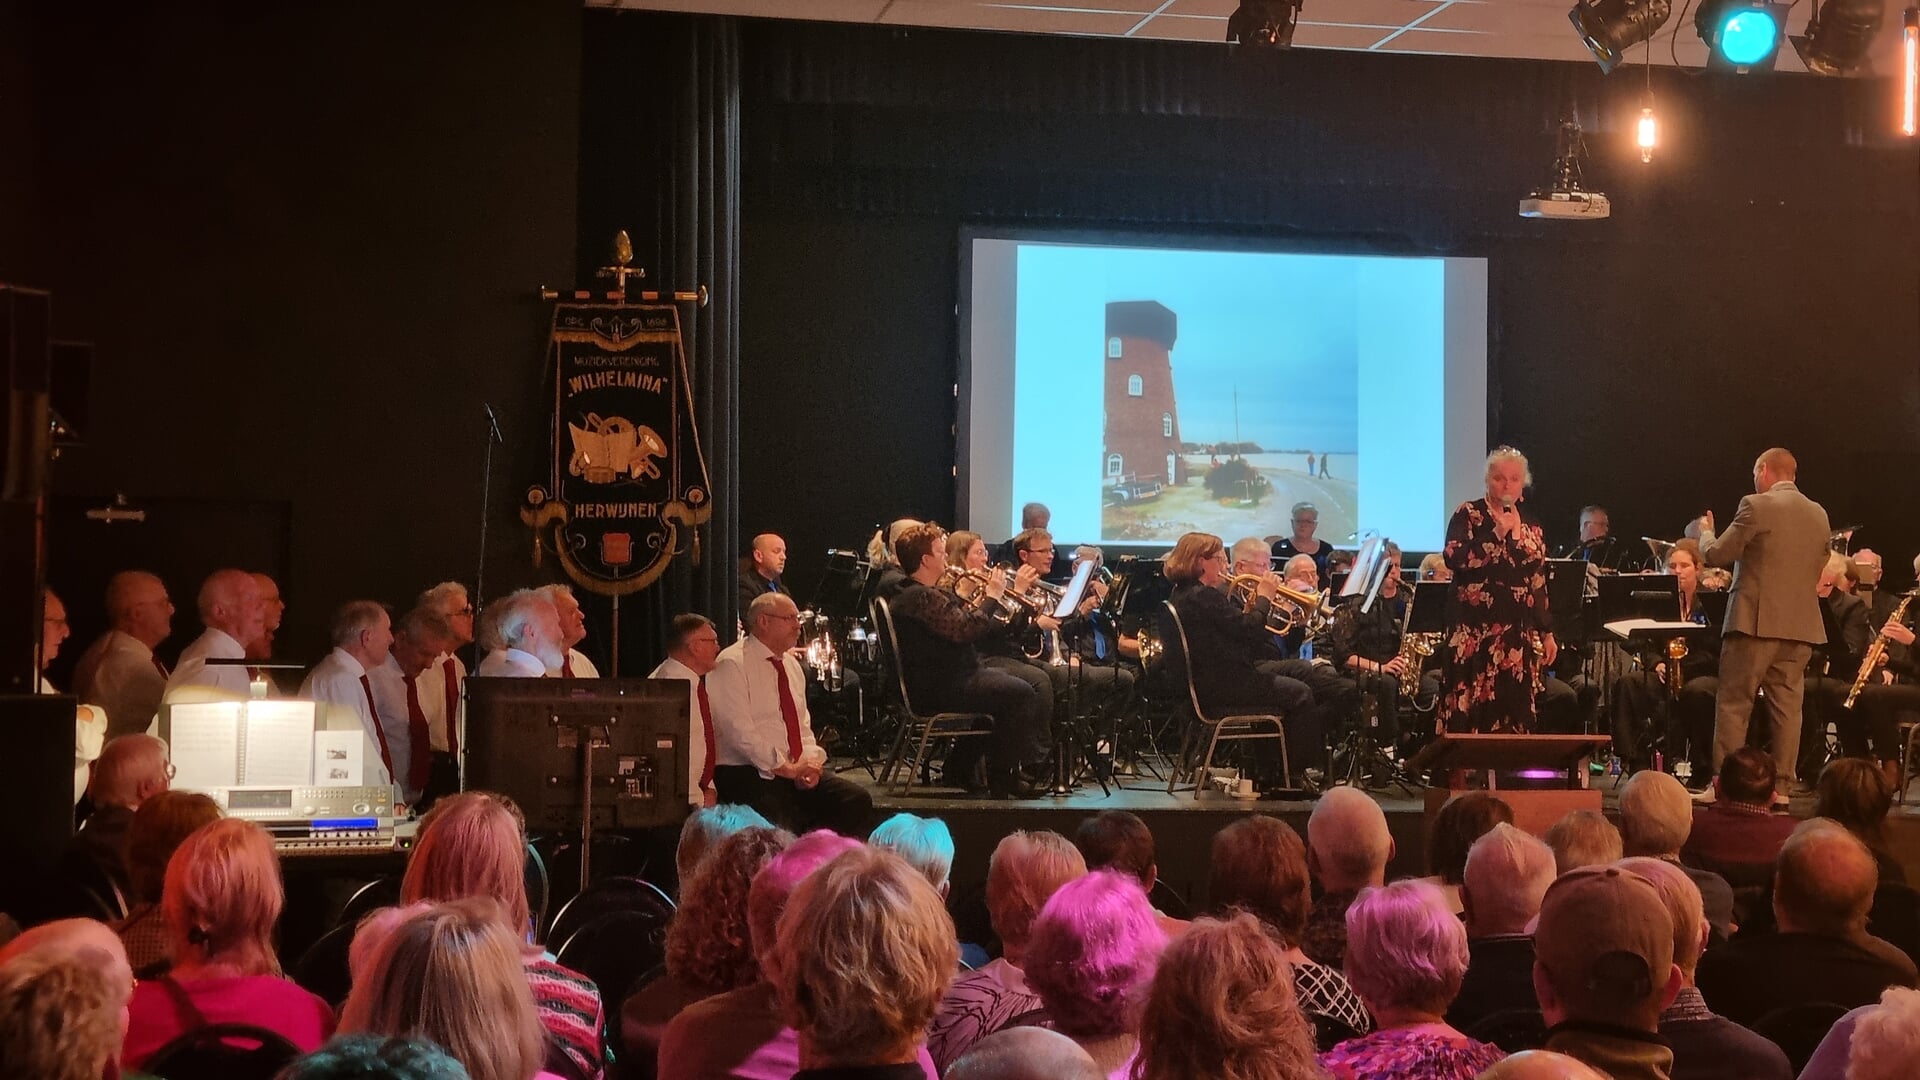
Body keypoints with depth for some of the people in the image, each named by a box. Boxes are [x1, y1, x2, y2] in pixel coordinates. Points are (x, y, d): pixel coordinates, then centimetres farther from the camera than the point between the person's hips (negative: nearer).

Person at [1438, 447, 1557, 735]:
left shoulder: (1530, 527, 15)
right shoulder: (1469, 514, 0)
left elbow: (1539, 585, 18)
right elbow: (1453, 558, -16)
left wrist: (1547, 633, 15)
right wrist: (1497, 535, -16)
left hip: (1520, 635, 5)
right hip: (1476, 633, -5)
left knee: (1515, 714, 3)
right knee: (1471, 713, -8)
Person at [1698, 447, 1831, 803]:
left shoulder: (1757, 506, -9)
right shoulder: (1819, 515, 11)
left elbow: (1717, 555, -7)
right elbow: (1817, 572, 18)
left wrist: (1705, 532, 13)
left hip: (1756, 621, -6)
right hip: (1800, 624, 6)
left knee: (1733, 706, -1)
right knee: (1787, 707, 6)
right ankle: (1781, 787, 5)